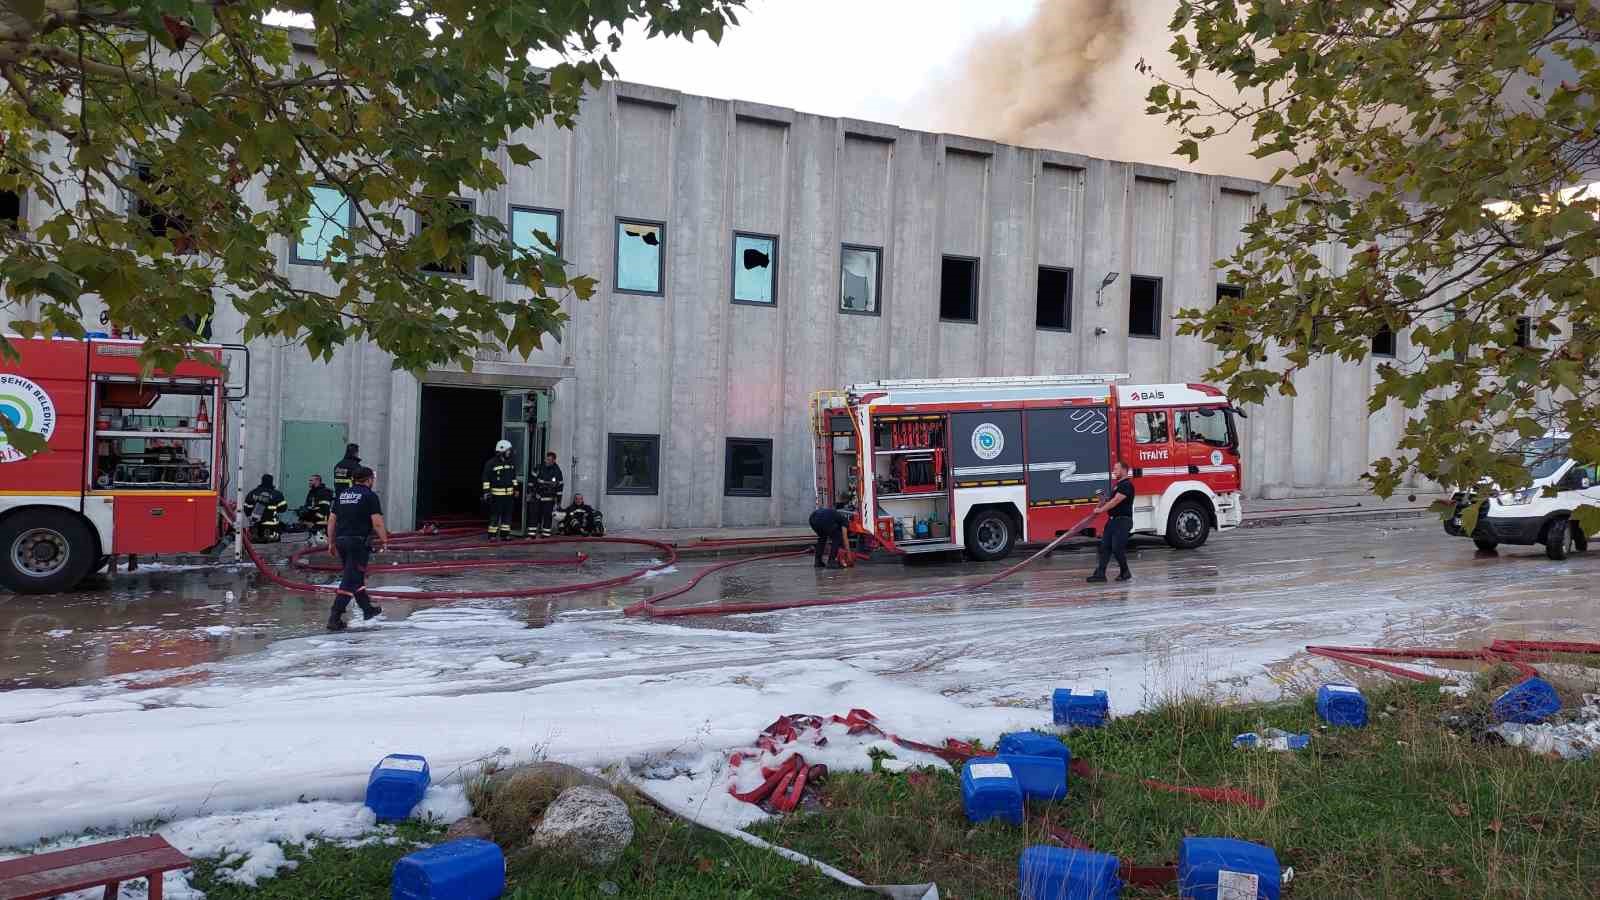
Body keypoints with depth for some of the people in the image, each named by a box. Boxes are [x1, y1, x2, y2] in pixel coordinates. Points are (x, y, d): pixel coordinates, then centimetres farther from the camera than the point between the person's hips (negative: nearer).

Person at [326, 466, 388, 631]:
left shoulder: (342, 495, 13)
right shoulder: (370, 496, -5)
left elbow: (332, 520, 13)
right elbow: (377, 523, -12)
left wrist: (331, 542, 19)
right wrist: (384, 541, 1)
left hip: (341, 540, 7)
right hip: (359, 541, -7)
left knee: (357, 576, 21)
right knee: (349, 580, -6)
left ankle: (368, 608, 35)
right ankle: (334, 618, -11)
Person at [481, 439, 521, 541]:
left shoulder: (511, 463, 11)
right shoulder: (491, 463, -8)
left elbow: (514, 477, 21)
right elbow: (486, 478, -7)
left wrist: (516, 489, 18)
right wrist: (486, 491, -11)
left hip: (509, 494, 6)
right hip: (497, 494, -6)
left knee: (508, 514, 7)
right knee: (495, 514, -4)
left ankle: (505, 534, 15)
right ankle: (492, 535, 3)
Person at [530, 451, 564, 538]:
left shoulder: (557, 471, -6)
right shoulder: (540, 468, -2)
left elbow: (560, 486, 0)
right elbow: (533, 479, 6)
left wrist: (559, 499, 1)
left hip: (549, 499, -2)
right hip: (538, 496, 2)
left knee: (547, 515, 0)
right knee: (535, 514, 1)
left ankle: (546, 533, 9)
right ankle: (532, 533, 4)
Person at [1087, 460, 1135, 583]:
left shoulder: (1127, 485, -14)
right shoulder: (1117, 484, 18)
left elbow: (1115, 501, -19)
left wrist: (1101, 510, -14)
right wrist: (1102, 504, 5)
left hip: (1123, 521, -10)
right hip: (1113, 520, 10)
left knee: (1117, 548, -9)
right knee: (1104, 546, 3)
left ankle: (1125, 573, 8)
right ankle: (1100, 573, 2)